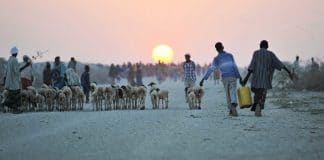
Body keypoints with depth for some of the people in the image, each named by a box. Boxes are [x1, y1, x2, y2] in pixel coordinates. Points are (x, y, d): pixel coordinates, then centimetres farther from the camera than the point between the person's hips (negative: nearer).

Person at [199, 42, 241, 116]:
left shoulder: (216, 59, 3)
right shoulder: (230, 55, 6)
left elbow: (210, 69, -6)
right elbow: (234, 66, 0)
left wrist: (203, 79, -7)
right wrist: (239, 76, 7)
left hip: (225, 78, 0)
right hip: (233, 76, 0)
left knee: (227, 94, 13)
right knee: (233, 92, -5)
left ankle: (231, 110, 12)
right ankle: (233, 104, -35)